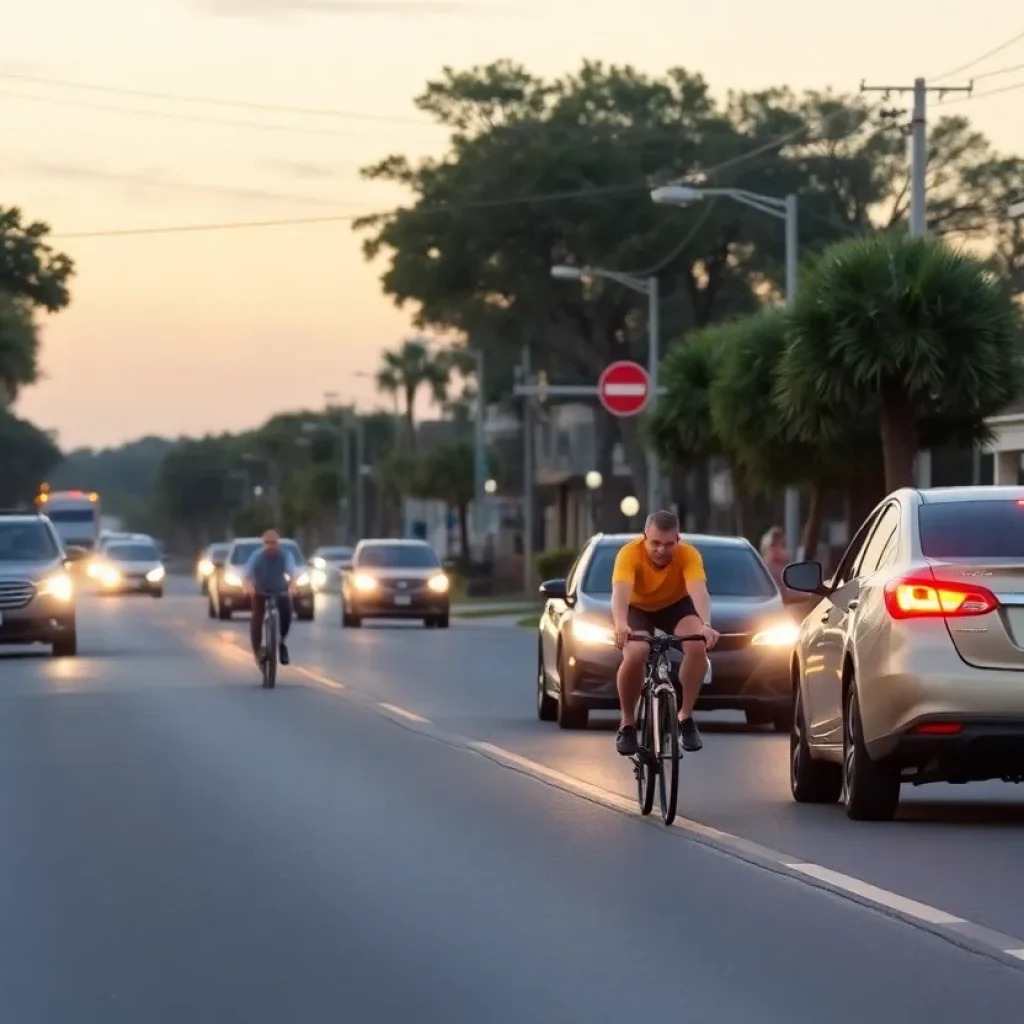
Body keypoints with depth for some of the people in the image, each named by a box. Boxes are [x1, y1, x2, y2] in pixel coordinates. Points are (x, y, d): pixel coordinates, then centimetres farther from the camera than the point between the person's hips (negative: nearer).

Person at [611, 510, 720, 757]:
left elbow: (699, 590, -45)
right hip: (637, 608, -1)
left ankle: (685, 717, -10)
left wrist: (705, 625, -64)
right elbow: (620, 591, -48)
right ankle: (627, 724, -9)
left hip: (676, 605, 1)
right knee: (634, 655, -30)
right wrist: (620, 624, -68)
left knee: (698, 646, -28)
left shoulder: (688, 555, -29)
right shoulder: (630, 553, -33)